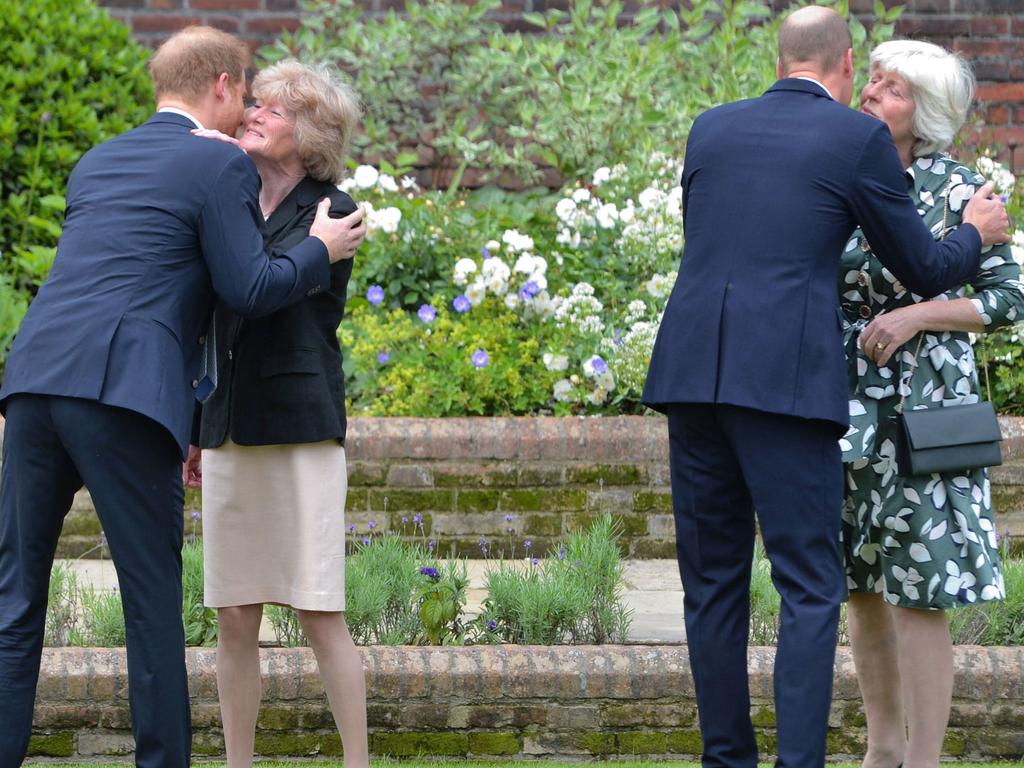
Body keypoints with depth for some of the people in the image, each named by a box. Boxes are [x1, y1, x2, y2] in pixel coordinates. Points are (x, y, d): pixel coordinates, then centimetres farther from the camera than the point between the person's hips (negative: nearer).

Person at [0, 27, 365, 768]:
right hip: (124, 394, -6)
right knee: (152, 598, 3)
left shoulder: (96, 163, 25)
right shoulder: (221, 165, 3)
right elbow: (248, 289, -3)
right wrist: (322, 250, 13)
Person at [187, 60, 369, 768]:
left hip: (302, 427, -6)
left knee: (320, 611, -8)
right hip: (230, 429, 6)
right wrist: (196, 431, 19)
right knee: (236, 617, 4)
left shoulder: (329, 212, -3)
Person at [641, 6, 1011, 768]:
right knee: (810, 587, 0)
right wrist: (976, 234, 32)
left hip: (693, 374, 5)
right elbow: (924, 269, 9)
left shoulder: (712, 128, 16)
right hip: (785, 382, -5)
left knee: (713, 583, 13)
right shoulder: (859, 138, 2)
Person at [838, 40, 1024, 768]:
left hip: (922, 406, -5)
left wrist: (915, 317, -18)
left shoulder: (957, 189, -8)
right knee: (861, 583, 10)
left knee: (916, 591, -7)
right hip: (848, 407, 5)